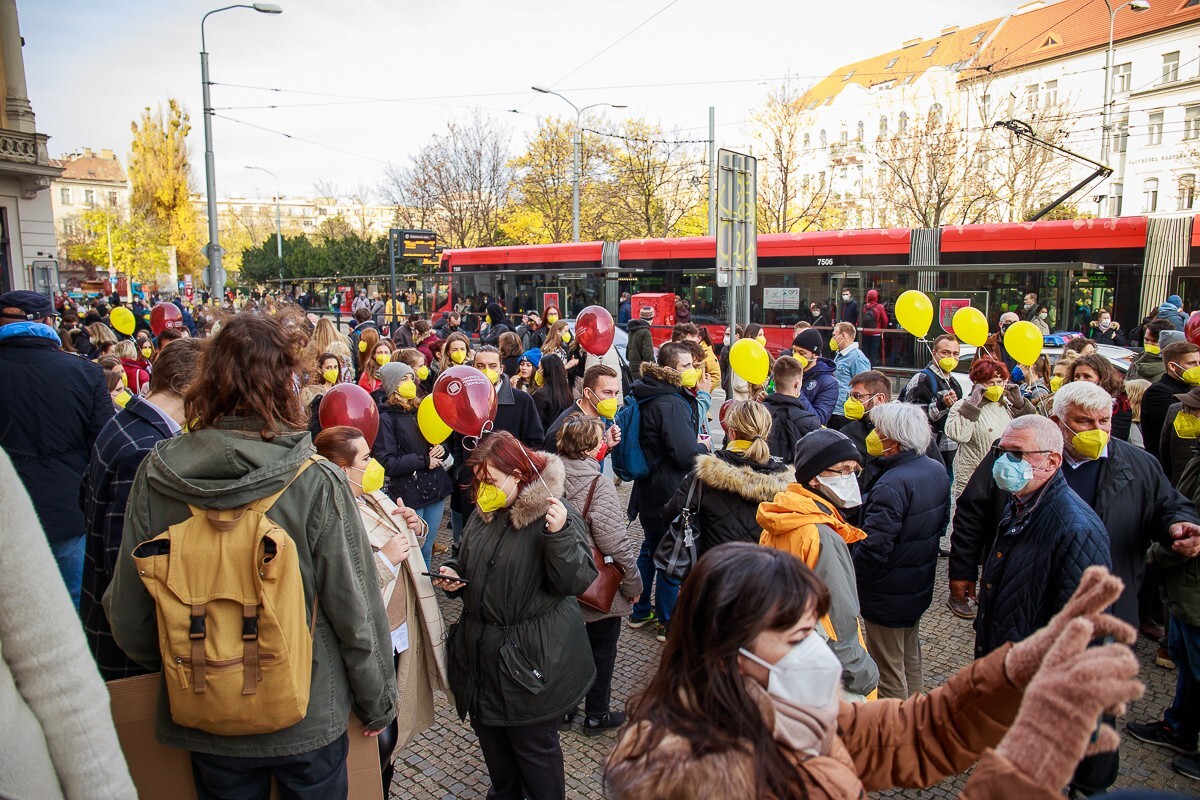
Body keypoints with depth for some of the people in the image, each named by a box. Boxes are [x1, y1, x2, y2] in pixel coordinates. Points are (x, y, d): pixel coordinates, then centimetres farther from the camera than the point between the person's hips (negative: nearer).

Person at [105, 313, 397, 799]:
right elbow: (356, 612, -17)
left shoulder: (154, 478, -14)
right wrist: (377, 702, -1)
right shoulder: (317, 482, -22)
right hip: (308, 716, -2)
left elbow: (127, 612, -5)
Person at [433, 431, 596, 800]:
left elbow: (577, 581, -23)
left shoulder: (553, 515, -17)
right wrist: (453, 575, -1)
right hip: (482, 654, 7)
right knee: (491, 738, 24)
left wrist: (560, 534, -37)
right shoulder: (483, 515, 5)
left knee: (534, 746, 9)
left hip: (531, 659, -7)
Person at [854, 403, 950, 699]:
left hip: (888, 595, -9)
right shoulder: (937, 470, -3)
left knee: (888, 669, 10)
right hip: (920, 586, 9)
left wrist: (850, 578, -16)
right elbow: (942, 522, 11)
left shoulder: (891, 485, -31)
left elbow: (873, 547, -31)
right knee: (911, 658, 28)